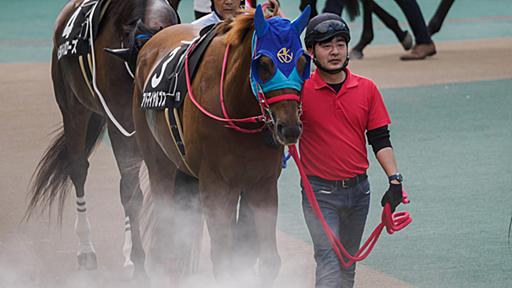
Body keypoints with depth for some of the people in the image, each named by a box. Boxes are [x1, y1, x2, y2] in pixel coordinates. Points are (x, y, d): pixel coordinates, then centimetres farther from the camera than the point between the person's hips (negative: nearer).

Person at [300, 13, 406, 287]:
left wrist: (395, 180, -6)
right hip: (320, 193, -4)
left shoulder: (367, 89, 3)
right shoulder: (301, 89, -8)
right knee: (329, 261, -16)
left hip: (358, 191, 4)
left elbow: (380, 139, 5)